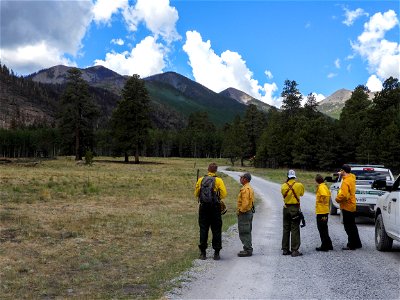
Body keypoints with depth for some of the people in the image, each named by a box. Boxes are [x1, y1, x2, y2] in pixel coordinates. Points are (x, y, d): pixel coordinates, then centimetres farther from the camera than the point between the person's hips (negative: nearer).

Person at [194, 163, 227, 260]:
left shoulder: (200, 180, 3)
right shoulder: (218, 180, -6)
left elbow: (196, 194, 7)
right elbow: (224, 194, -11)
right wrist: (217, 196, 8)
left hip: (203, 207, 2)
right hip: (215, 207, -2)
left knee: (203, 229, 8)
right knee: (216, 230, 7)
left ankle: (203, 253, 11)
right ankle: (216, 253, 9)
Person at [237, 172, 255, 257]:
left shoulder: (245, 189, -18)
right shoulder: (250, 188, 16)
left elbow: (245, 202, -26)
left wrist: (240, 211, -17)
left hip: (244, 213, -11)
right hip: (249, 212, 11)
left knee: (244, 232, -6)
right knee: (247, 232, 16)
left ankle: (247, 250, -3)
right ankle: (248, 249, 22)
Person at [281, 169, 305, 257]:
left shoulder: (283, 186, -3)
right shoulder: (299, 185, -8)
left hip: (286, 208, 3)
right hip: (295, 208, -3)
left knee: (286, 229, 12)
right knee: (295, 230, -1)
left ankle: (285, 249, 18)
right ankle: (294, 250, -3)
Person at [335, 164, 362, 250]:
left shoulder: (346, 182, -22)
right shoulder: (352, 177, 6)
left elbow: (344, 195, -31)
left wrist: (338, 199, -12)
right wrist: (341, 175, 16)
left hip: (347, 207, -10)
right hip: (352, 205, 10)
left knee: (349, 227, -2)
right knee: (352, 226, 18)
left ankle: (352, 245, 3)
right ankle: (357, 244, 26)